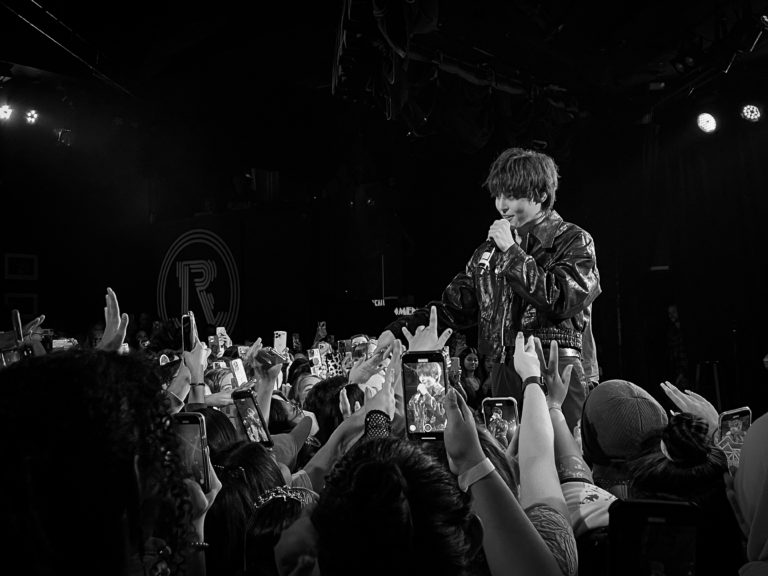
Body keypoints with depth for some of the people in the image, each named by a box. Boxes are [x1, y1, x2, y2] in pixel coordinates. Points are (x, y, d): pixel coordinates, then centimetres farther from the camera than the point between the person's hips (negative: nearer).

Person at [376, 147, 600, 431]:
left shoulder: (574, 242, 1)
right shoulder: (489, 250, 16)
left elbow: (562, 301, -14)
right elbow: (454, 306, 16)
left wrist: (512, 251, -11)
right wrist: (399, 330, 3)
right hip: (503, 373, 5)